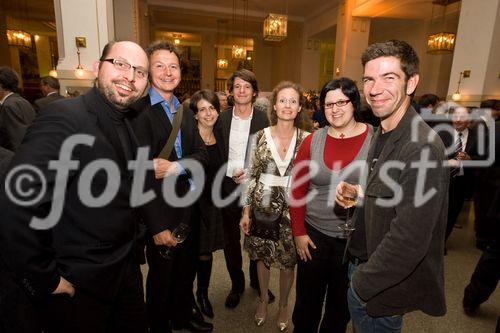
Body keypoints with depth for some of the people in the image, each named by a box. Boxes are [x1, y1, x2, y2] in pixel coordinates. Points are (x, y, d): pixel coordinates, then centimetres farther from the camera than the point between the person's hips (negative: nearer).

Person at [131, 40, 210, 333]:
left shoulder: (186, 112, 9)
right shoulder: (138, 111, -15)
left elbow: (202, 155, 2)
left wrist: (176, 167, -18)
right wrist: (157, 226, -19)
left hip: (190, 206, 7)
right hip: (161, 211, -6)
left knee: (187, 270, 24)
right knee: (162, 278, 15)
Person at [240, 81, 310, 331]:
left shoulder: (306, 139, -4)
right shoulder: (261, 136, -3)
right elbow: (251, 175, 0)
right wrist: (246, 211, 1)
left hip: (292, 209, 0)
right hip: (263, 206, 1)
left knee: (288, 261, 12)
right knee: (262, 256, 16)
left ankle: (283, 305, 40)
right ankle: (263, 299, 43)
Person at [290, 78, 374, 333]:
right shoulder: (312, 141, -1)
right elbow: (297, 190, 2)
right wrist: (299, 232, 0)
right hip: (314, 236, 2)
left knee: (341, 305, 21)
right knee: (307, 302, 20)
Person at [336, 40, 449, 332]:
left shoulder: (422, 147, -28)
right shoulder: (382, 134, 2)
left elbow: (409, 240, -30)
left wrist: (363, 283, -17)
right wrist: (359, 193, -5)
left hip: (385, 288, -8)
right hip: (362, 265, 8)